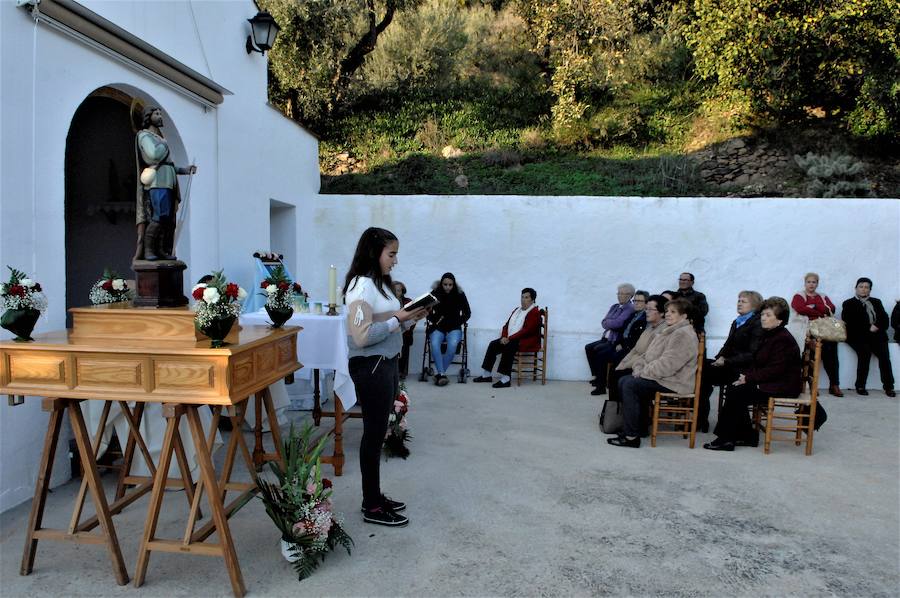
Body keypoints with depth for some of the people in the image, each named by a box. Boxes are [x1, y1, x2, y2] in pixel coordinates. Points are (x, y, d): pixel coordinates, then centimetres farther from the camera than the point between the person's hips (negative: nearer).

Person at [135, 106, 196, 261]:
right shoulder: (144, 136, 2)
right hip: (157, 180, -9)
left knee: (169, 218, 1)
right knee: (161, 216, -19)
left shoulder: (160, 138, 28)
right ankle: (147, 249, -13)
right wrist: (164, 144, 1)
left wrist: (184, 170, 16)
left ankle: (162, 250, 2)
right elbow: (154, 155, -17)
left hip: (168, 182, 9)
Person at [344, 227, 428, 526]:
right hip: (371, 367, -9)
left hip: (387, 364, 9)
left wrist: (410, 318, 0)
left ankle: (374, 496, 29)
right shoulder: (361, 286, -17)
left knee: (377, 432, 16)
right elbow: (362, 336, -25)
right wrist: (397, 319, -17)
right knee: (374, 434, 1)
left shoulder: (380, 283, 10)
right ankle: (372, 507, 15)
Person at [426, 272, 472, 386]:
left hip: (454, 328, 0)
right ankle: (442, 374, -35)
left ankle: (438, 372, -25)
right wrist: (434, 321, -6)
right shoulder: (435, 294, 2)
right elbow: (428, 312, 11)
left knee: (453, 344, -34)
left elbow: (467, 313, 12)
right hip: (438, 327, 0)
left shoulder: (460, 295, 3)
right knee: (434, 343, -34)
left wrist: (458, 323, 0)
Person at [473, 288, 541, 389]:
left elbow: (527, 330, -18)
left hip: (527, 341, -8)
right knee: (493, 345, -11)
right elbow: (507, 325, 17)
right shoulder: (517, 310, 20)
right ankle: (486, 375, -8)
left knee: (508, 347, -34)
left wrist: (510, 338, -21)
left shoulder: (535, 312, -7)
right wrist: (504, 337, -4)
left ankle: (506, 379, -36)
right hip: (511, 339, 8)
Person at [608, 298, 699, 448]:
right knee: (623, 381, 0)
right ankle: (637, 425, 6)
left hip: (674, 382, -10)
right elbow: (649, 356, 17)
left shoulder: (683, 334, -16)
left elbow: (667, 365, -25)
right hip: (661, 377, 10)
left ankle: (632, 437, -15)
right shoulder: (669, 331, 18)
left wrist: (643, 373, -15)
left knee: (630, 385, -21)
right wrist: (639, 367, -2)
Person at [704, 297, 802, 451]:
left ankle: (726, 439, -10)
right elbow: (757, 362, 17)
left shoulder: (784, 340, -17)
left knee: (736, 394, -19)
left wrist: (749, 378, -19)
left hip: (782, 386, -10)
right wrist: (746, 374, -2)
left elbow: (775, 369, -23)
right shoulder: (768, 335, 14)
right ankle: (747, 436, 4)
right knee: (732, 390, -4)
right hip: (769, 381, 10)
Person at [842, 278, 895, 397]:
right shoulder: (848, 304, 12)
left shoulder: (877, 302, 23)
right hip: (858, 336, -3)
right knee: (865, 352, -30)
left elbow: (885, 319, 11)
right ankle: (860, 386, -22)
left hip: (876, 334, 3)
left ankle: (889, 386, -17)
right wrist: (868, 328, -11)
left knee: (884, 354, -23)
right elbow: (849, 323, -2)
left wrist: (876, 327, -10)